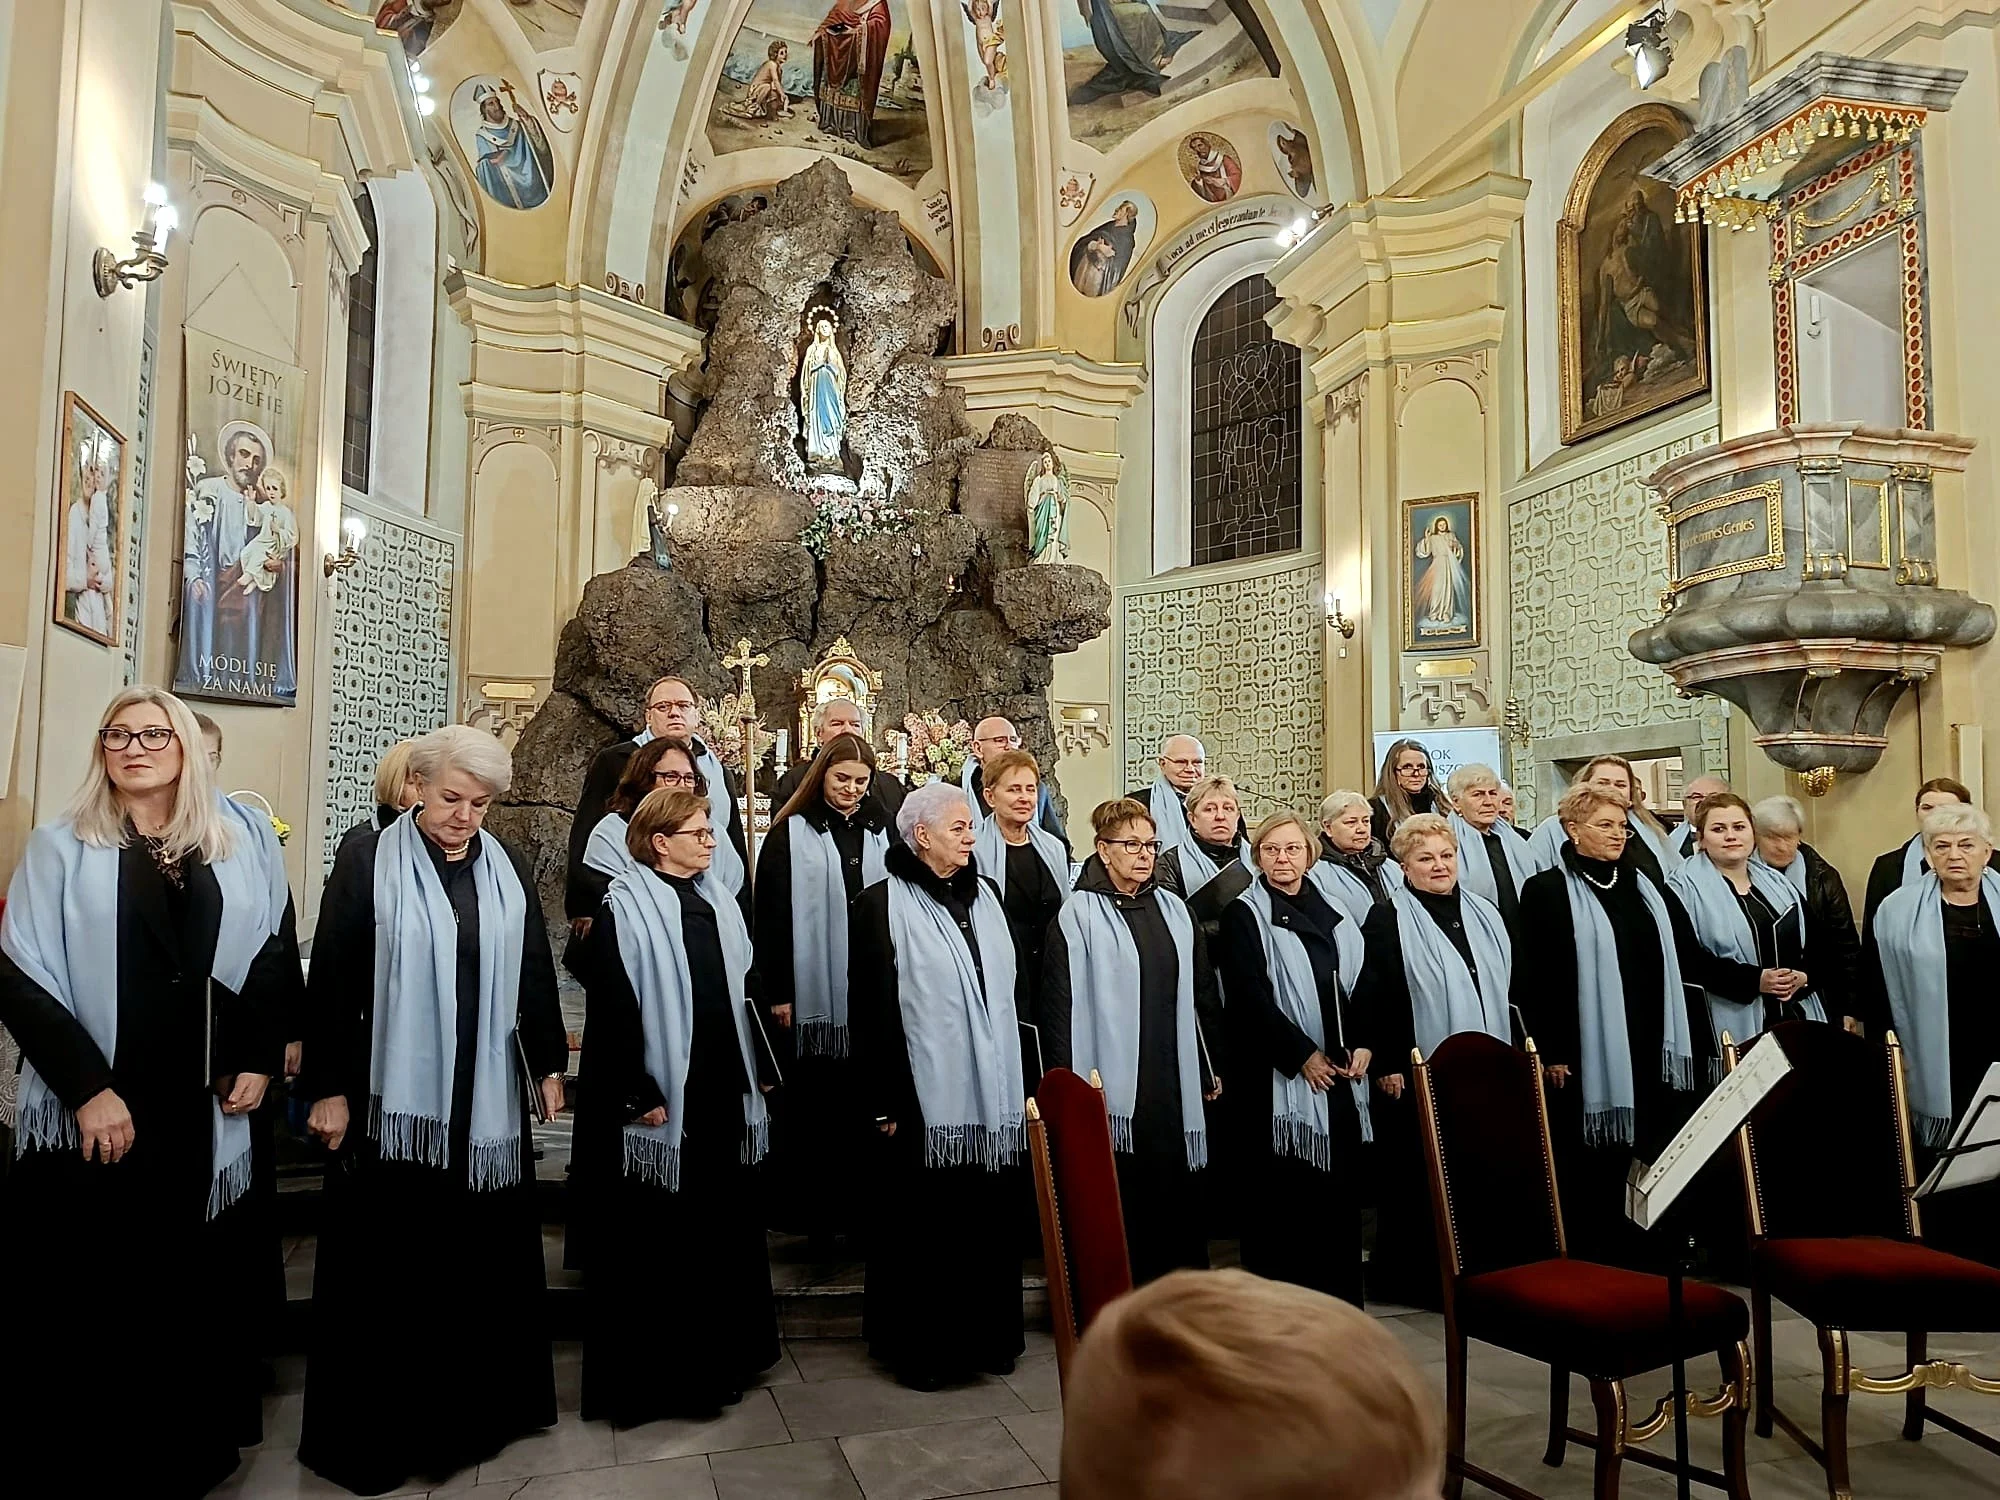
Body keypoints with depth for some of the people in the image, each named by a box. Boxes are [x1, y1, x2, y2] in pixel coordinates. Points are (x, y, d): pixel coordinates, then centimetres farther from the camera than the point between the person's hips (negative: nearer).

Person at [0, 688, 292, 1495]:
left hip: (203, 1115, 3)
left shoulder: (233, 854, 7)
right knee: (84, 1297, 5)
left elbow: (265, 959, 12)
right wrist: (86, 1087, -14)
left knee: (198, 1288, 11)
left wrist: (257, 1060, 1)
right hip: (91, 1117, -3)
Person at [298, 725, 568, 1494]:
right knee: (391, 1259, 6)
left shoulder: (510, 871, 6)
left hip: (487, 1098, 3)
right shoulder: (368, 861, -5)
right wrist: (329, 1087, -8)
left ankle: (483, 1405, 27)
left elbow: (535, 974, 10)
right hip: (393, 1094, -3)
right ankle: (380, 1427, 21)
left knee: (486, 1250, 11)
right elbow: (331, 979, -6)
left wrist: (548, 1064, 11)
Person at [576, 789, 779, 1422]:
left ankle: (721, 1357, 31)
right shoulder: (625, 908, -10)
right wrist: (637, 1096, -16)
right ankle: (646, 1376, 21)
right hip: (662, 1106, -7)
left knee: (726, 1226, 15)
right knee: (653, 1244, 5)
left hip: (724, 1094, 7)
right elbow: (612, 1008, -14)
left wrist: (758, 1073, 13)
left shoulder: (720, 905, 11)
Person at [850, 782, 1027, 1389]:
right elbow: (871, 1011, -9)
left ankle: (987, 1335, 26)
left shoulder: (986, 897, 11)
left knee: (991, 1219, 10)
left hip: (992, 1096, 5)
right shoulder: (882, 905, -7)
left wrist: (1016, 1083, 13)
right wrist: (884, 1103, -12)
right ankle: (918, 1347, 21)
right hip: (925, 1098, -5)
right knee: (924, 1227, 5)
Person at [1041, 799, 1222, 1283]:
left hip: (1174, 1083, 5)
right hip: (1113, 1087, -5)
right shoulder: (1079, 915, -6)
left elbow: (1203, 991, 15)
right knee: (1121, 1210, 3)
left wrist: (1213, 1066, 14)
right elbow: (1061, 1003, -8)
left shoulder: (1173, 910, 11)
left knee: (1178, 1203, 10)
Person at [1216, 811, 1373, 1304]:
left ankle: (1341, 1295, 20)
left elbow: (1359, 984, 14)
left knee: (1340, 1185, 7)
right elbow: (1250, 997, -11)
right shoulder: (1244, 916, -3)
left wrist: (1363, 1043, 0)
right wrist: (1303, 1054, -13)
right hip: (1281, 1077, -5)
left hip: (1340, 1073, 5)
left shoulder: (1331, 912, 14)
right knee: (1281, 1192, -1)